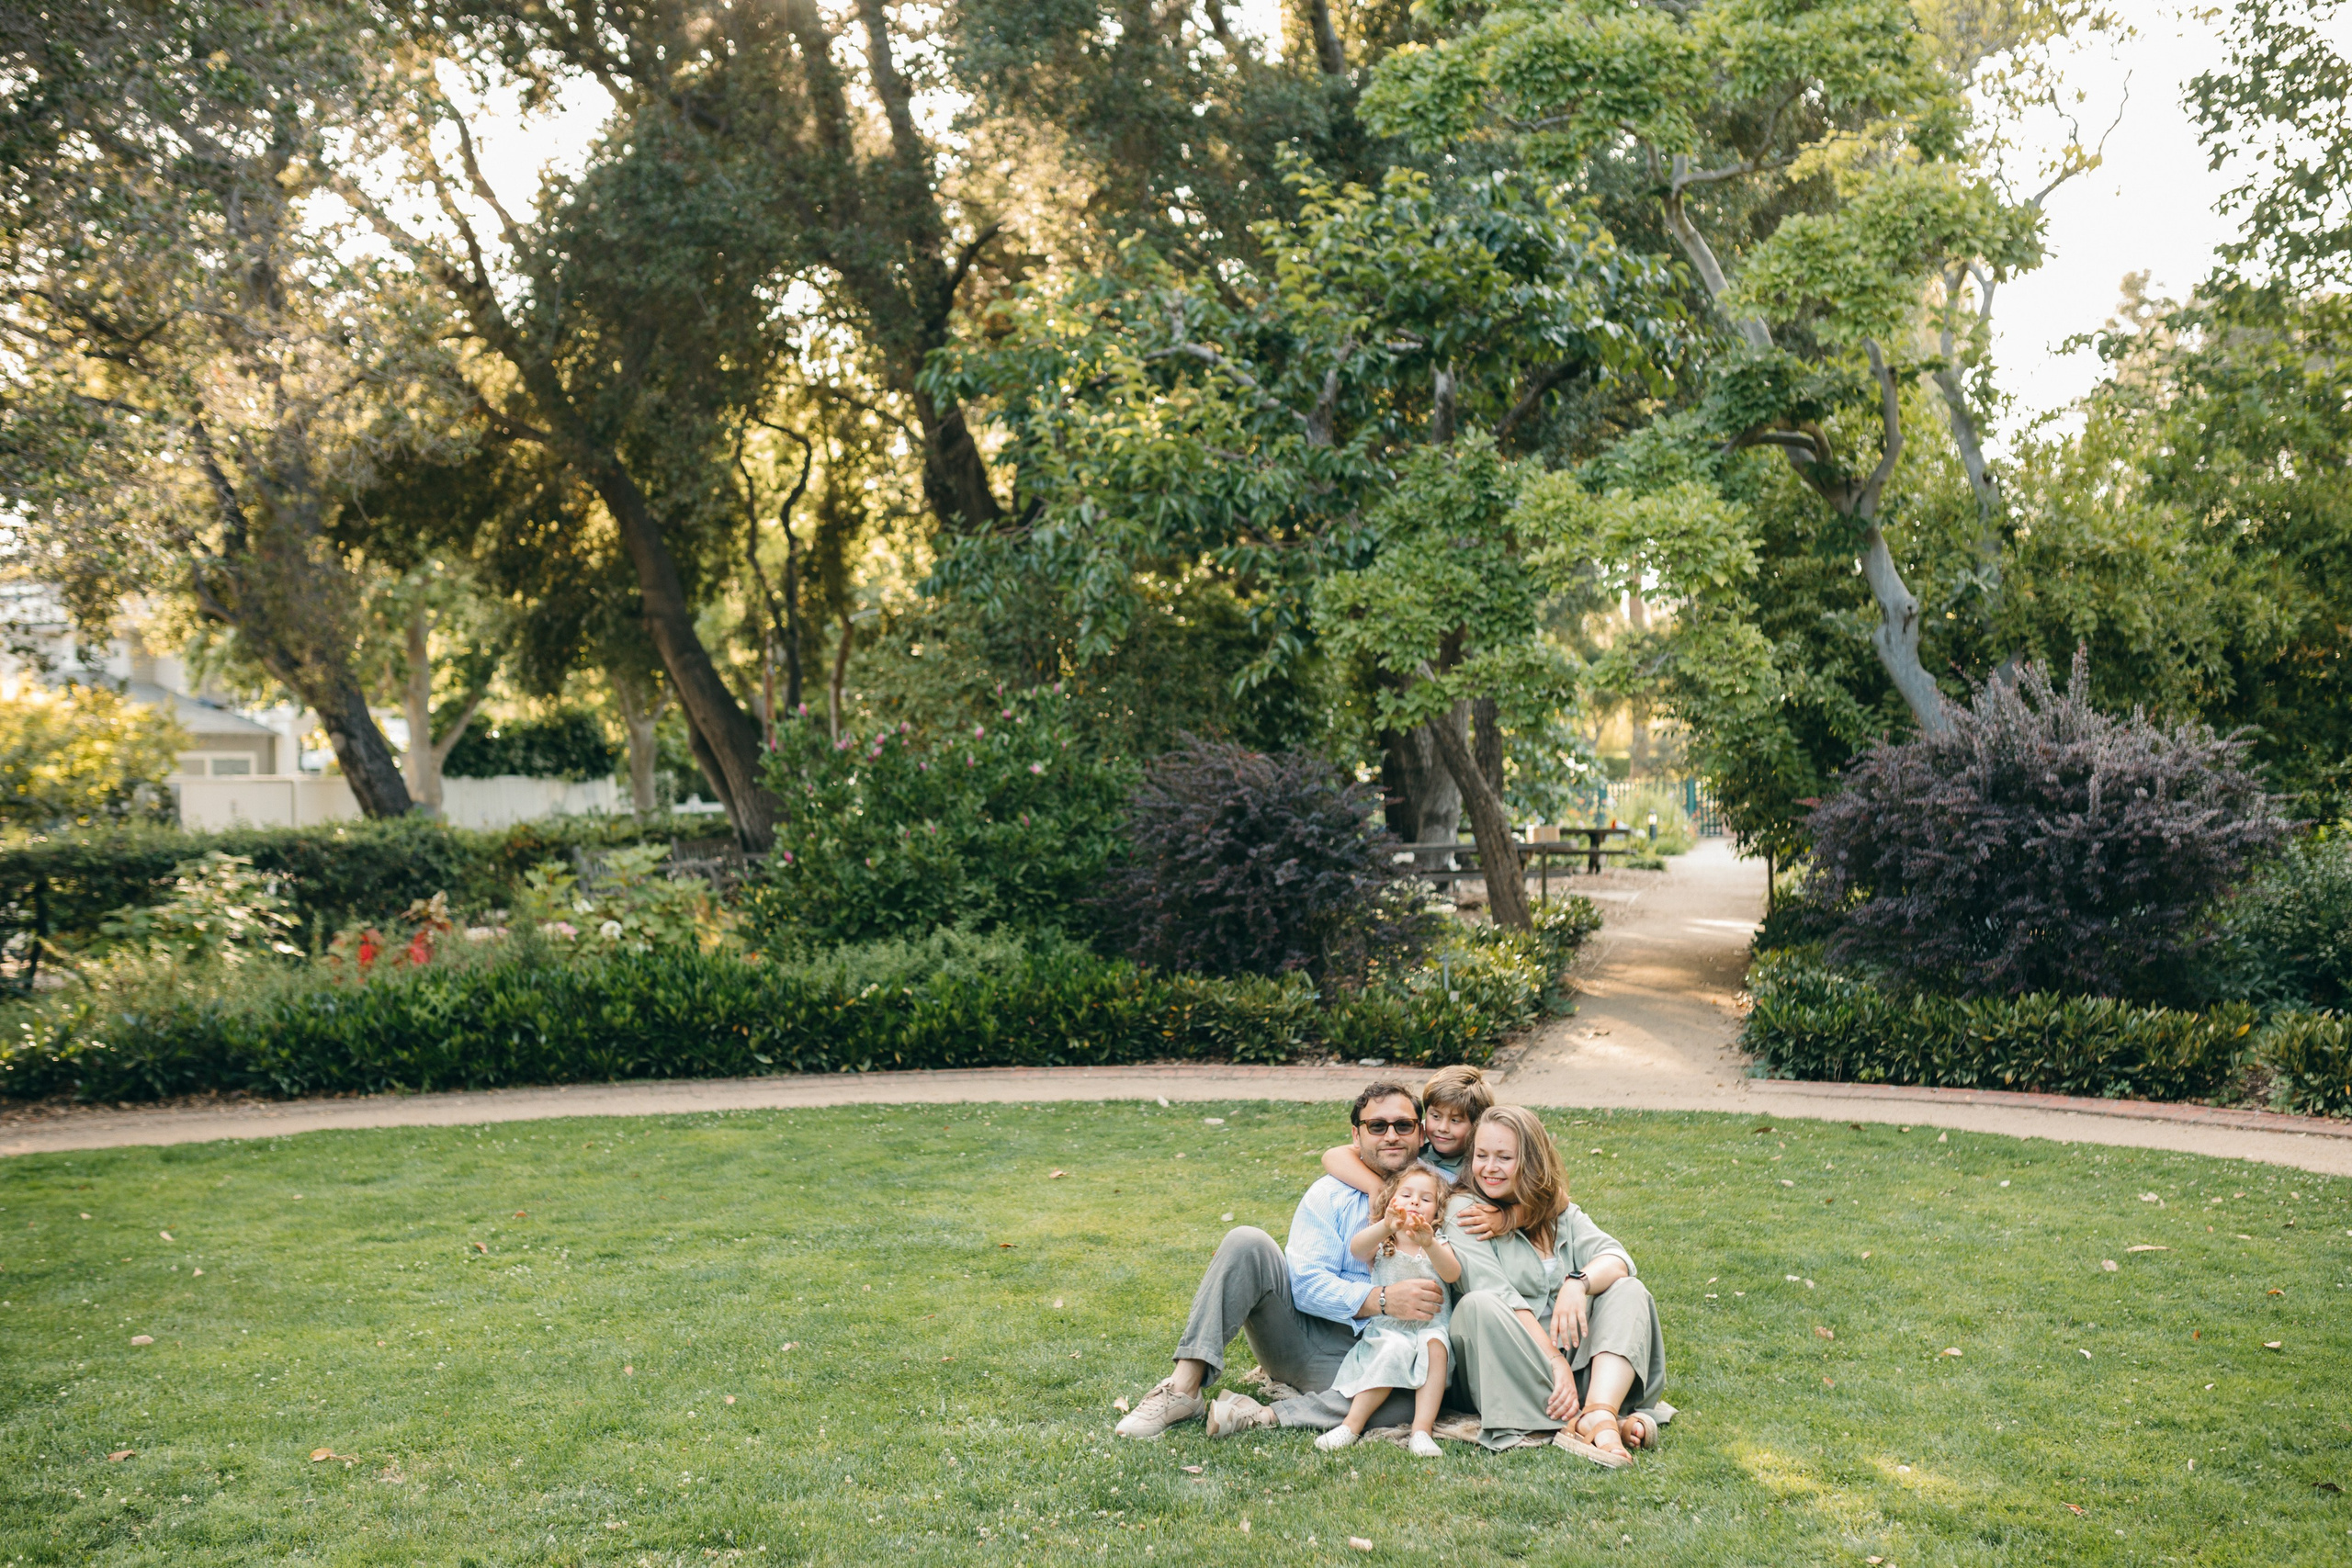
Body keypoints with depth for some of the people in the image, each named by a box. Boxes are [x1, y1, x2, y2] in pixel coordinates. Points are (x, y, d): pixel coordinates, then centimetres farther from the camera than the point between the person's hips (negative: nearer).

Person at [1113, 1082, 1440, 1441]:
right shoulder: (1330, 1194, 5)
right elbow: (1307, 1284, -8)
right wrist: (1382, 1300, -24)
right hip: (1302, 1337, 1)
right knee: (1247, 1242, -21)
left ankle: (1266, 1415, -30)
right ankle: (1184, 1388, -24)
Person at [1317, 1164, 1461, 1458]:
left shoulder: (1438, 1243, 12)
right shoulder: (1380, 1242, 8)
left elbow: (1452, 1274, -12)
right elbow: (1356, 1249, -18)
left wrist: (1429, 1245, -33)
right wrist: (1386, 1228, -40)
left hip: (1430, 1325, 1)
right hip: (1387, 1326, -1)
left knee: (1434, 1346, -31)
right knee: (1393, 1351, -32)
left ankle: (1423, 1428, -34)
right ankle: (1352, 1424, -28)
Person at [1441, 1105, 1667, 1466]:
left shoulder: (1561, 1213, 14)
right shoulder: (1465, 1214, 0)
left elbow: (1617, 1259, -5)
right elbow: (1501, 1299, -14)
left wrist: (1578, 1283, -28)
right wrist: (1555, 1361, -24)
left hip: (1573, 1359, 4)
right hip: (1502, 1372, -4)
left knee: (1629, 1291, -14)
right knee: (1478, 1306, -31)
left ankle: (1600, 1415, -37)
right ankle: (1570, 1422, -36)